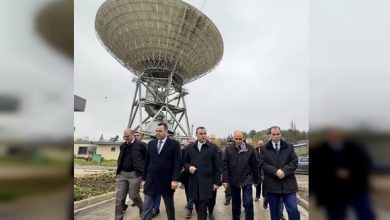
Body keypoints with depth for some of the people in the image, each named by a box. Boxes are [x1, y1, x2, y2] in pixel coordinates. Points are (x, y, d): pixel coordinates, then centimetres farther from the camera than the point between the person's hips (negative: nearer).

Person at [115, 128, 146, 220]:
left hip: (135, 174, -5)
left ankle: (142, 208, 32)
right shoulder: (122, 146, 10)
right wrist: (119, 169, 14)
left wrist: (143, 170, -2)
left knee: (133, 196, 1)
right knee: (120, 197, 4)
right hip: (122, 174, 5)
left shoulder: (140, 145, -8)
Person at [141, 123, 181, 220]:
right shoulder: (151, 143, 8)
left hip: (167, 181, -3)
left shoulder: (174, 144, -5)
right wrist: (144, 178, 9)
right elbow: (146, 162, 11)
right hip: (151, 180, 3)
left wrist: (175, 179, -16)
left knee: (169, 207, 15)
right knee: (146, 208, 3)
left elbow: (177, 163, -9)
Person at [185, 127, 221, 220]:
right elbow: (185, 161, 15)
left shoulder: (212, 147, -2)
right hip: (194, 182, 3)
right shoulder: (190, 147, 6)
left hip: (206, 182, -3)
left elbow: (217, 166, 0)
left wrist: (217, 182, -3)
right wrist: (189, 167, -7)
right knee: (197, 206, 13)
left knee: (202, 208, -2)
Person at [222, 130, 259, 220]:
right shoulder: (229, 149, -3)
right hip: (233, 181, 2)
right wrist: (225, 179, -10)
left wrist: (256, 179, 4)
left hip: (247, 180, -1)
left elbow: (254, 165, 1)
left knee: (248, 202, -4)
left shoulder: (250, 148, -5)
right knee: (235, 204, 15)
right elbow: (225, 165, -3)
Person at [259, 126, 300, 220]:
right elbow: (263, 164, -4)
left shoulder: (289, 147, 9)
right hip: (272, 185, 0)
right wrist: (276, 171, -18)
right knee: (274, 211, 11)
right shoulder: (264, 149, 4)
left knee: (293, 210, -2)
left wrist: (284, 171, -15)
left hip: (288, 184, 1)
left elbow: (294, 162, 0)